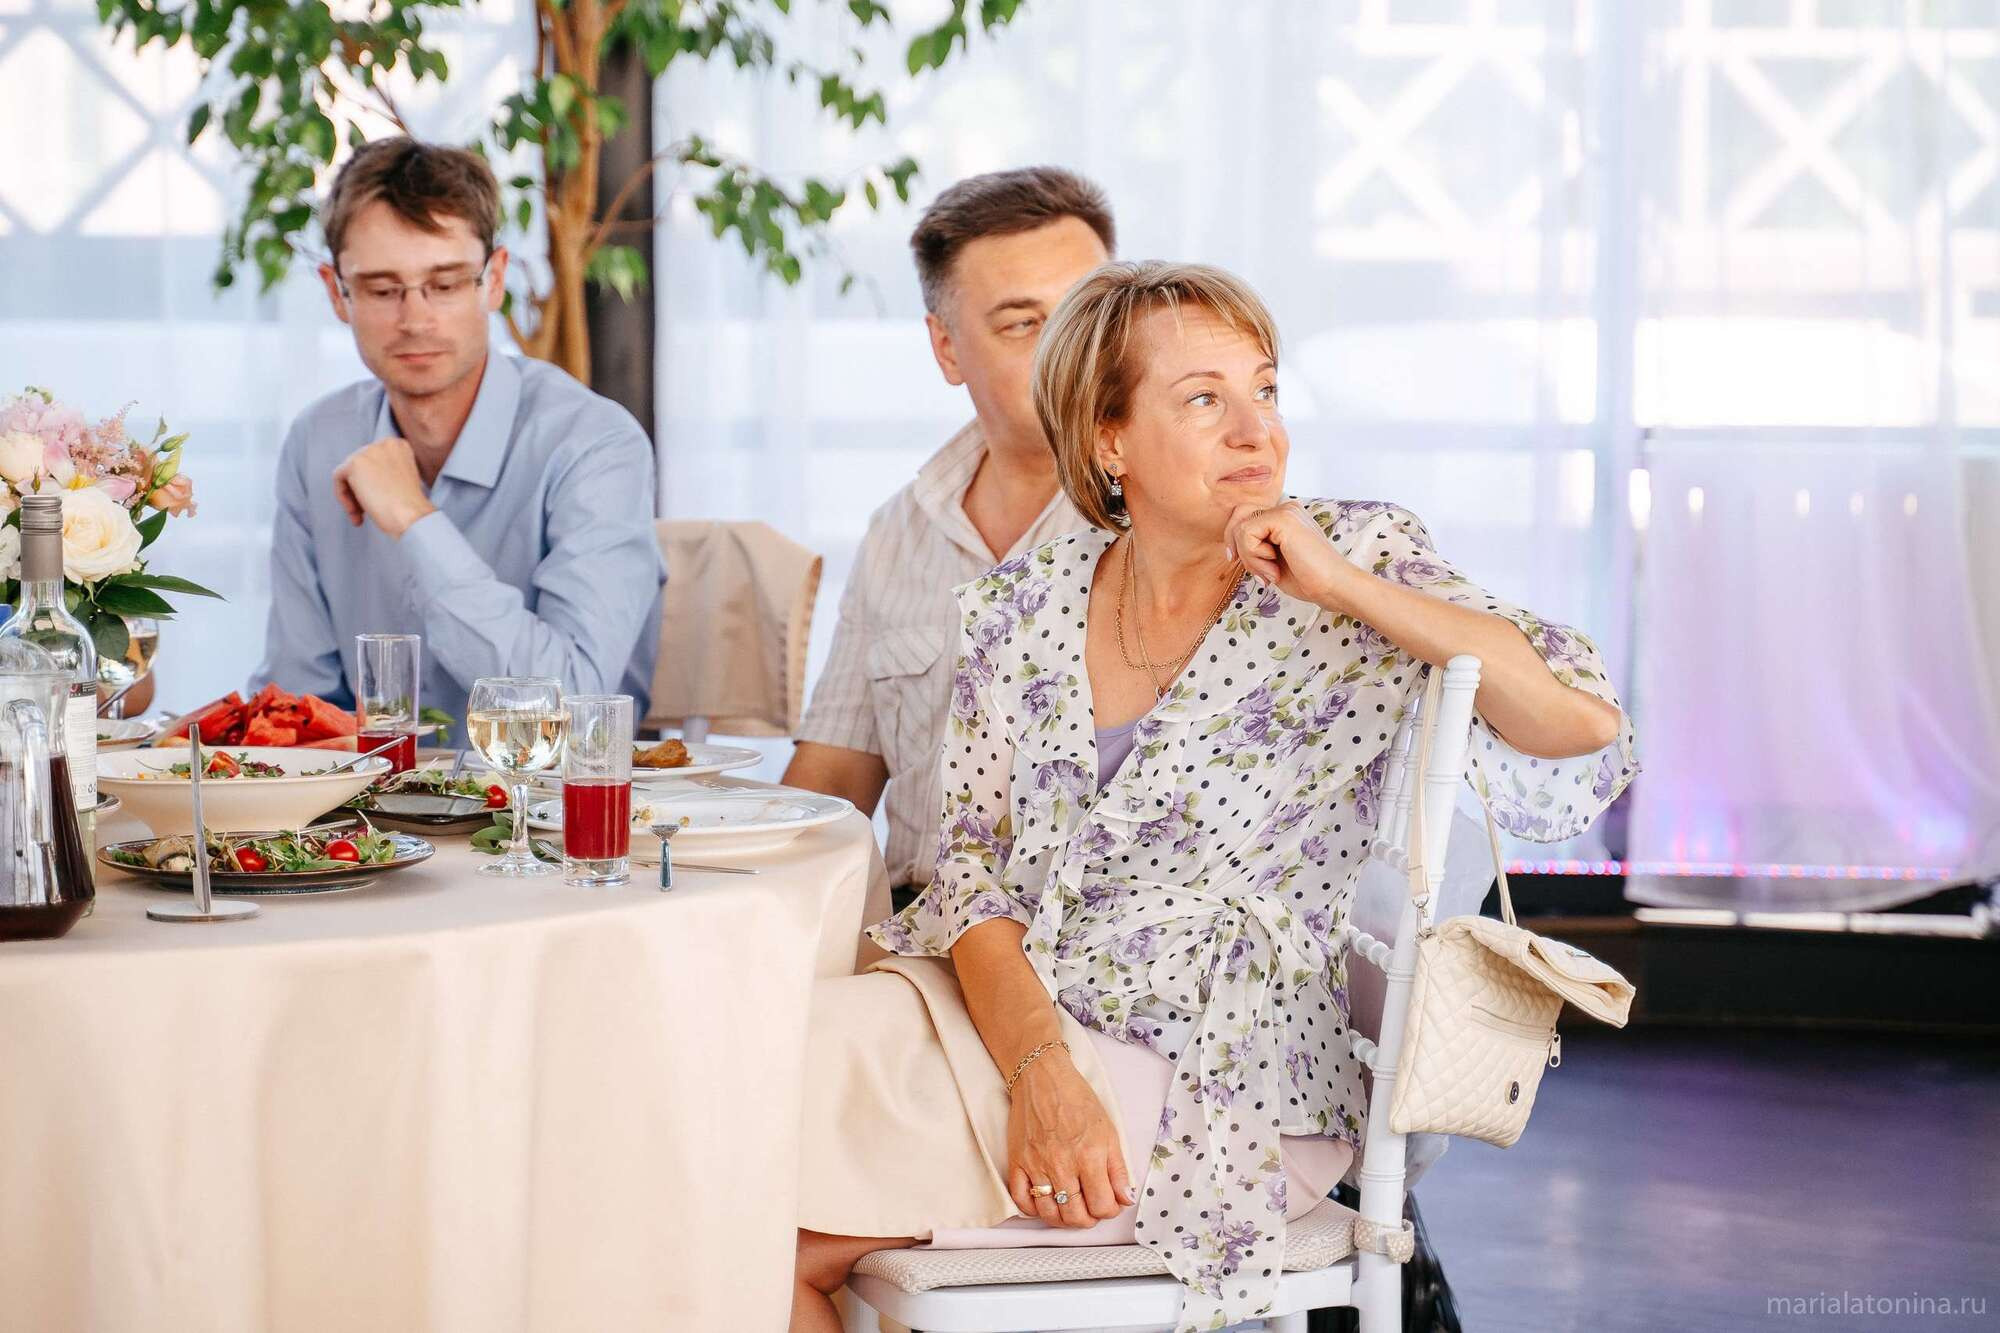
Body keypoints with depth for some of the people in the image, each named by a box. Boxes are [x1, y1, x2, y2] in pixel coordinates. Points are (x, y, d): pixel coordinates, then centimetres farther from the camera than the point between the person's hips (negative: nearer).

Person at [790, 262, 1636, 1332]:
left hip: (1212, 1082, -4)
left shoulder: (1358, 556, -2)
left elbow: (1583, 726, -14)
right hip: (1007, 1009, 4)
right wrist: (1040, 1068, -15)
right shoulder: (1018, 609, 7)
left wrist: (1343, 587, -18)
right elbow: (974, 861, 3)